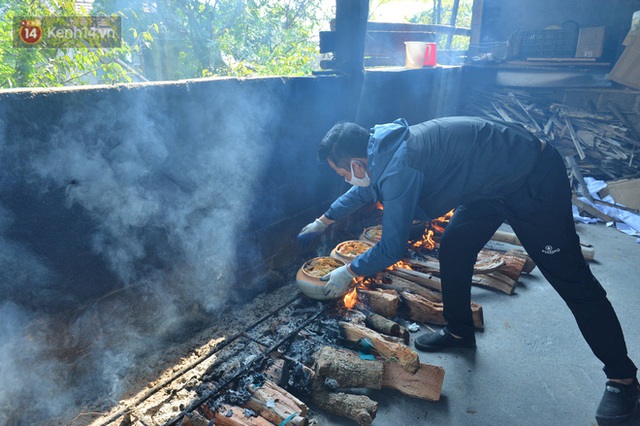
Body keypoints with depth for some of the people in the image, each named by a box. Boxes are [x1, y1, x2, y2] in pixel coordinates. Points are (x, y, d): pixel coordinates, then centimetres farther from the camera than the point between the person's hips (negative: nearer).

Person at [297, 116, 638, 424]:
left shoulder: (398, 167, -29)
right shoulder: (383, 148, 0)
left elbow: (392, 249, -22)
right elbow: (365, 189, 21)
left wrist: (347, 273, -5)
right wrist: (324, 220, 31)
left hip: (534, 180, -9)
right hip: (493, 182, 9)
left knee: (570, 277, -2)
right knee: (453, 247, 10)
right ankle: (459, 332, 28)